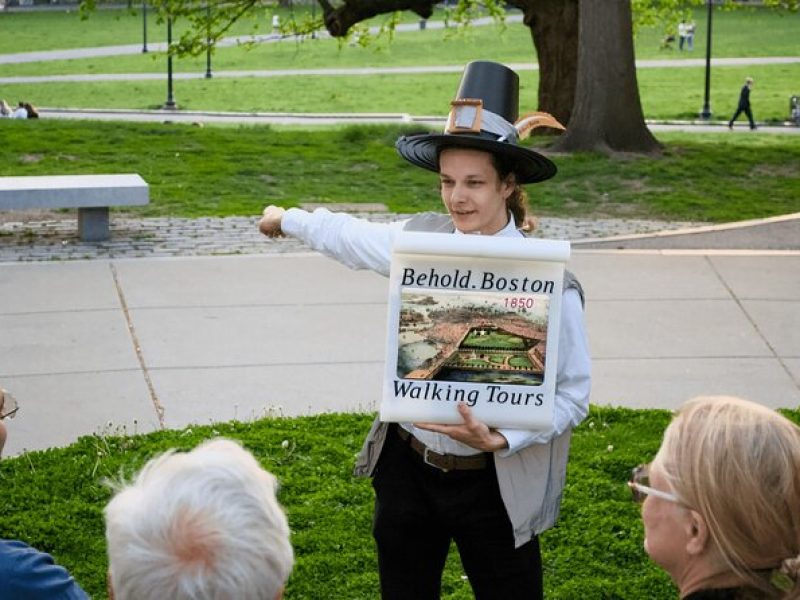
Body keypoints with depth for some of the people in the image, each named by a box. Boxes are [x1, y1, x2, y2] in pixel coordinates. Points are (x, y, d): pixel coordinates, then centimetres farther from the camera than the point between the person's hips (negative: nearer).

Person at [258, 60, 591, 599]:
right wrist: (289, 219, 35)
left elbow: (572, 394, -13)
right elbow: (352, 238, 19)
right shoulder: (422, 240, -3)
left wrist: (501, 439, -26)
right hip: (406, 467, 5)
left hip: (491, 484, -4)